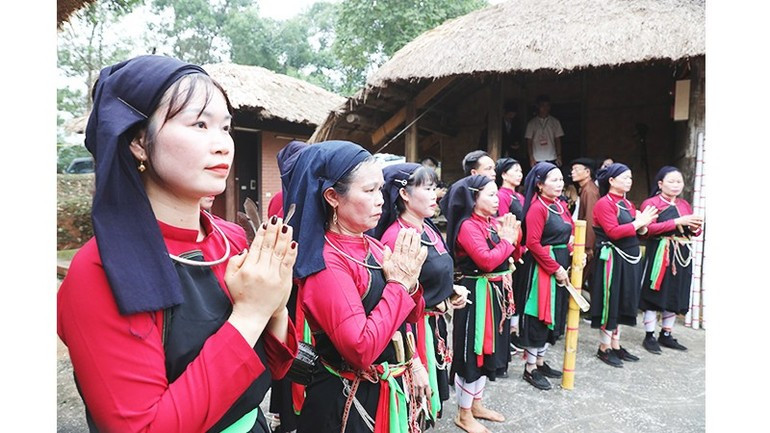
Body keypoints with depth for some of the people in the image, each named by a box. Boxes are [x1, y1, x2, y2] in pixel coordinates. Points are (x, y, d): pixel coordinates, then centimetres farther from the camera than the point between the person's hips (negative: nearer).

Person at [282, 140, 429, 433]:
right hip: (349, 401, -7)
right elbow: (361, 349, -29)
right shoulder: (325, 263, -22)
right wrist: (399, 283, -22)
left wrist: (410, 282, -12)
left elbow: (410, 316, 9)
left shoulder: (372, 246, 2)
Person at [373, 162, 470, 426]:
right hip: (413, 326, -9)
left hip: (434, 323, 9)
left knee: (429, 391, 23)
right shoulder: (396, 236, -23)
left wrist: (452, 290, 0)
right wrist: (440, 305, -13)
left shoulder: (428, 228, 5)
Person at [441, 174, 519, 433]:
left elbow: (509, 254, 13)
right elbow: (487, 260, -27)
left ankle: (476, 404, 35)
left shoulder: (493, 222, 9)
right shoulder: (468, 226, -18)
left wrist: (513, 237, -4)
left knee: (488, 348, 18)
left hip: (497, 292, 9)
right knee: (472, 351, 1)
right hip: (478, 295, -9)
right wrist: (506, 241, -14)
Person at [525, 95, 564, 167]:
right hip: (537, 161, -1)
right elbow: (529, 142, 4)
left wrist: (559, 156, -1)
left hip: (552, 159, 1)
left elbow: (558, 141, 9)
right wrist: (531, 158, -4)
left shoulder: (555, 122, 9)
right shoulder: (532, 123, 6)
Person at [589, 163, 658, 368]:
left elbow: (637, 231, 17)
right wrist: (637, 222, -16)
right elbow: (613, 232, -21)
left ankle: (615, 345, 25)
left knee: (622, 302, 14)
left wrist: (643, 224, -3)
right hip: (612, 258, -8)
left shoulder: (627, 203, 14)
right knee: (610, 302, -1)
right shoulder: (604, 204, -12)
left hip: (629, 258, 9)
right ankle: (604, 348, 11)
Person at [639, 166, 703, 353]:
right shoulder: (651, 203, -5)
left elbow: (694, 231, 19)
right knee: (655, 295, -2)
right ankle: (649, 336, 8)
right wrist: (677, 222, -20)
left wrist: (695, 227, -5)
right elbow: (649, 229, -18)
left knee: (676, 295, 10)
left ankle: (666, 335, 22)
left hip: (682, 256, 7)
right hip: (659, 255, -6)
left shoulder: (685, 204, 15)